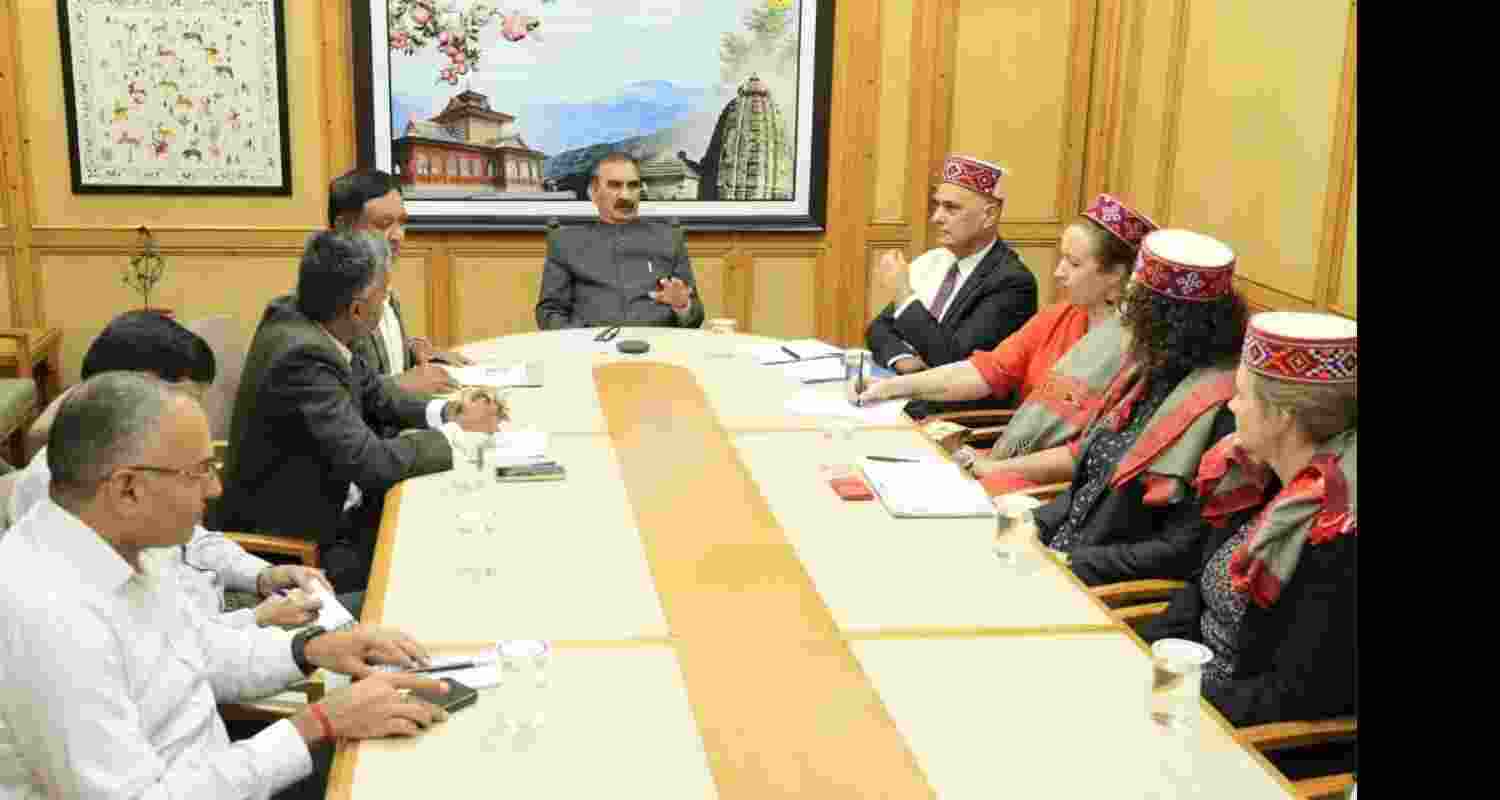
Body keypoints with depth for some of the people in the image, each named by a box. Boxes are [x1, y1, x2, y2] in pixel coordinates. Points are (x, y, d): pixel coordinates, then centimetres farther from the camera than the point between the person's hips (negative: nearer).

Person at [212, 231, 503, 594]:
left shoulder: (296, 314, -2)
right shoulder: (302, 356, -28)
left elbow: (374, 396, 11)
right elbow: (372, 462, -28)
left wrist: (444, 411, -5)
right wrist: (458, 430, -14)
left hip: (331, 503, 8)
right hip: (296, 541, -8)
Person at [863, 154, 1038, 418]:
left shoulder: (1012, 281, -13)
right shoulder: (931, 261, 10)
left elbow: (954, 359, -20)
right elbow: (879, 328, 12)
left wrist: (905, 294, -15)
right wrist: (902, 358, -10)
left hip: (962, 417, -7)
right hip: (900, 394, 7)